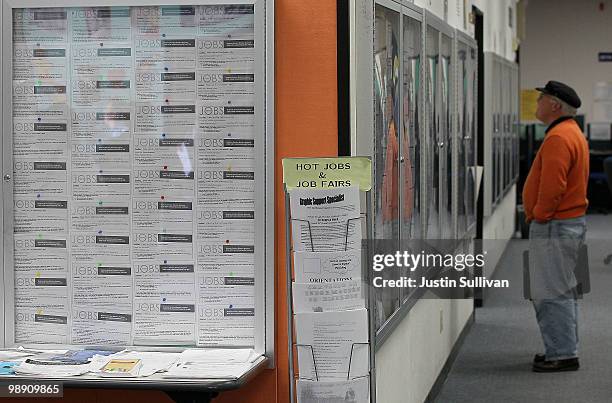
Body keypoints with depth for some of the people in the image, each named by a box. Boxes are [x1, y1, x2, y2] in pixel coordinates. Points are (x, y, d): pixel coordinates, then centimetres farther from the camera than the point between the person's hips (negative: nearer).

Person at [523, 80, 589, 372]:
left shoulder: (558, 139, -19)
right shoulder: (573, 133, 16)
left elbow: (552, 186, -27)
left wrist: (538, 216, -15)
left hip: (554, 227, -11)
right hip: (570, 222, 11)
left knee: (551, 294, -7)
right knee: (562, 291, 17)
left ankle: (562, 355, -3)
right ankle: (564, 350, 24)